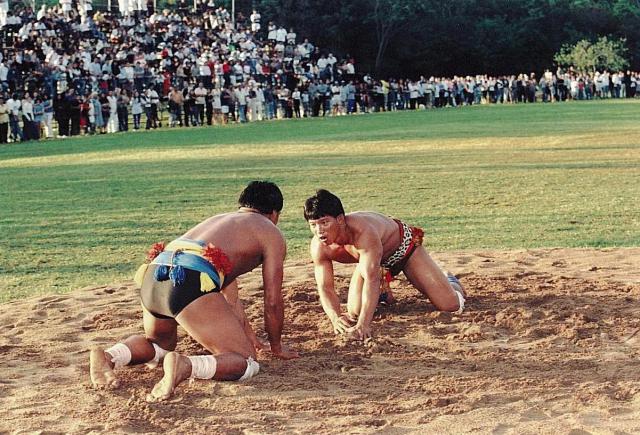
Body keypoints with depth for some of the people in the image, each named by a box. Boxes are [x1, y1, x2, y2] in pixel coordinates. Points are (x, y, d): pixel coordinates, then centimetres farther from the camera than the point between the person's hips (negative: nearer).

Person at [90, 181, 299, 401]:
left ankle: (109, 356, 5)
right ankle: (185, 366, -28)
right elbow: (272, 302, 16)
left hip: (153, 275, 7)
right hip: (191, 281, -7)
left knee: (159, 343, 34)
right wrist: (276, 346, 32)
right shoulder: (271, 234, 18)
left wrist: (250, 338, 51)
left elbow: (230, 298, 44)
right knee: (246, 363, 0)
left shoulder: (219, 220, 39)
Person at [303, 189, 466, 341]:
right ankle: (384, 292, 29)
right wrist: (336, 318, -44)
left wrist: (363, 325, -60)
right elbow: (325, 288, -23)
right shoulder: (318, 246, -28)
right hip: (374, 259, 5)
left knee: (450, 305, -10)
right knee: (354, 312, -5)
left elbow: (371, 278, -52)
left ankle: (450, 284, 29)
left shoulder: (363, 232, -47)